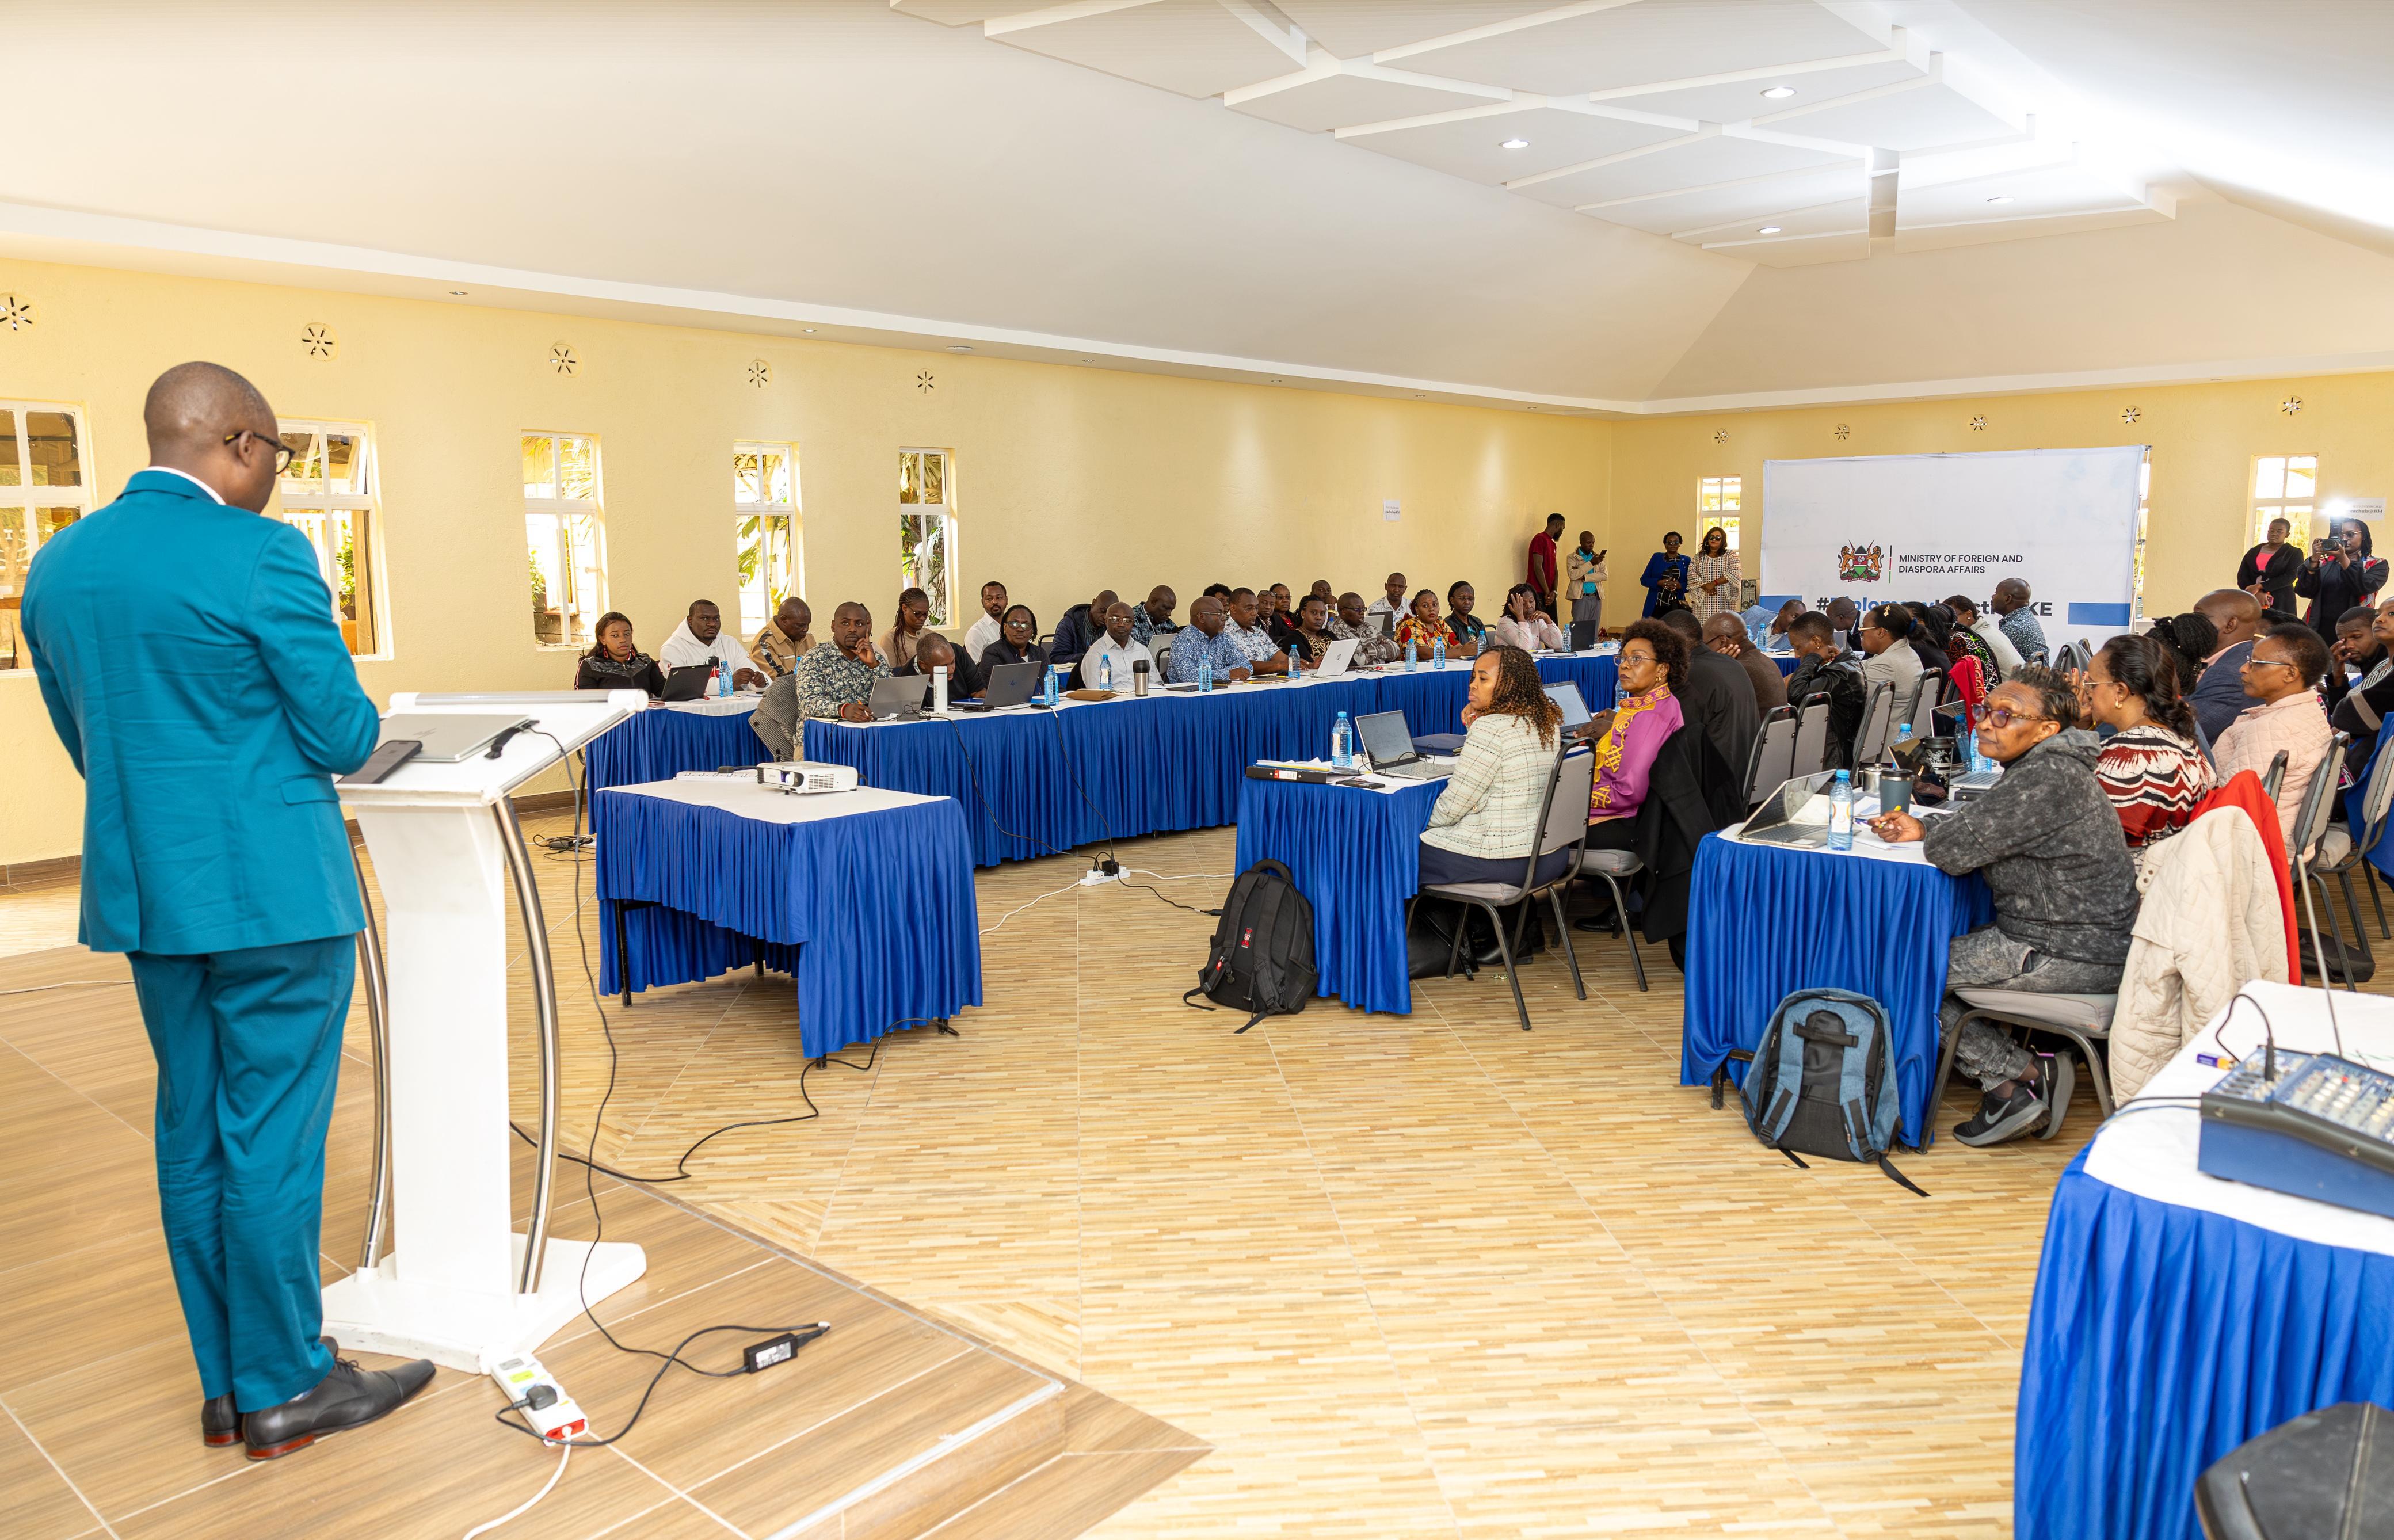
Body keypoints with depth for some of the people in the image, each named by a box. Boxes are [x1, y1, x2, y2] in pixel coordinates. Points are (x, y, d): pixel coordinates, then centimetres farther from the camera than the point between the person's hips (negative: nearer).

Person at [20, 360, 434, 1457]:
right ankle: (285, 1388, 16)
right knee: (273, 1140, 3)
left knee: (190, 1135, 14)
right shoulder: (260, 555, -15)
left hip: (144, 890, 7)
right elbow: (345, 736, -12)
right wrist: (330, 742, 10)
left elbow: (86, 739, 16)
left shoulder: (56, 565, 9)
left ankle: (223, 1385, 26)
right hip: (273, 890, -7)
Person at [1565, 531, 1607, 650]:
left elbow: (1604, 575, 1)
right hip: (1581, 598, -4)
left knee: (1594, 632, 6)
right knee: (1579, 631, -8)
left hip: (1596, 598, 5)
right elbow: (1572, 574, -15)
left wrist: (1584, 577, -10)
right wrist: (1591, 563, -17)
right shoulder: (1572, 558, 2)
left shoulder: (1598, 557, 15)